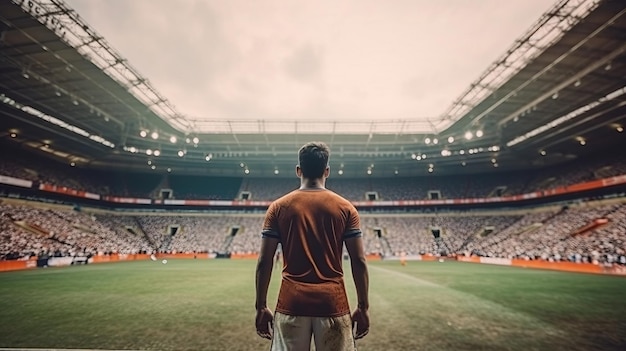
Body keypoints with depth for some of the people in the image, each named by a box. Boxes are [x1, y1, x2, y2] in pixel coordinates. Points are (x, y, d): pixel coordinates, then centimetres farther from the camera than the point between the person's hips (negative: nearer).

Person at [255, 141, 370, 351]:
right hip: (333, 303, 0)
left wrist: (261, 307, 8)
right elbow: (359, 261, -3)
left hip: (291, 302, 1)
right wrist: (363, 307, 7)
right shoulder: (345, 208, -2)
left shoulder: (278, 207, -1)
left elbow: (264, 262, -2)